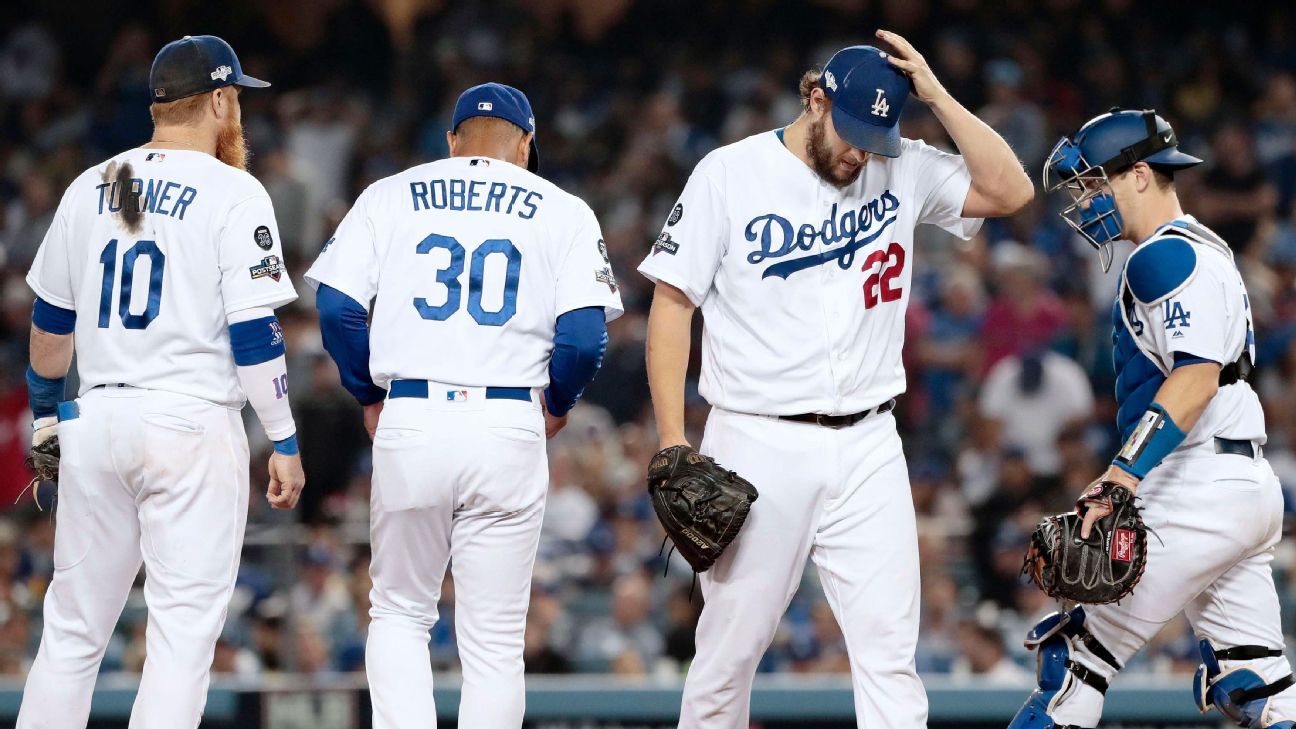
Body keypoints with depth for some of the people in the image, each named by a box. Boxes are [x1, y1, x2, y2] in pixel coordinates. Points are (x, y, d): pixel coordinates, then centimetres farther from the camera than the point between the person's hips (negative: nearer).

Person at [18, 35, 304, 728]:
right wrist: (284, 442, -6)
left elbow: (49, 324, 17)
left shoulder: (89, 188, 10)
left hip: (94, 420, 5)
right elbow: (254, 334, -11)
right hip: (191, 424, -5)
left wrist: (46, 414, 30)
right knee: (184, 625, -3)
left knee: (74, 624, 11)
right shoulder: (234, 194, -6)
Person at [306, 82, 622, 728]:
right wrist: (558, 403, 15)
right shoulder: (561, 211, 8)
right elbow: (584, 334, -4)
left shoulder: (390, 197, 11)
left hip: (409, 427, 1)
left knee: (399, 614, 16)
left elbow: (336, 307, 1)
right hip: (510, 430, -1)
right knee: (494, 638, 6)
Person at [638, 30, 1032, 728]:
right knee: (732, 644, 2)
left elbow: (1009, 189, -2)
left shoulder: (902, 171, 5)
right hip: (759, 442, -2)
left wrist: (936, 95, -8)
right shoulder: (729, 174, -3)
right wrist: (672, 440, -8)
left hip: (867, 446, 2)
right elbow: (672, 303, -2)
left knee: (889, 646, -5)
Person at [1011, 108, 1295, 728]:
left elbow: (1197, 376, -23)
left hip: (1200, 492, -10)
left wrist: (1122, 475, -32)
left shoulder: (1166, 256, -10)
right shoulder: (1207, 249, 23)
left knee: (1077, 654, -6)